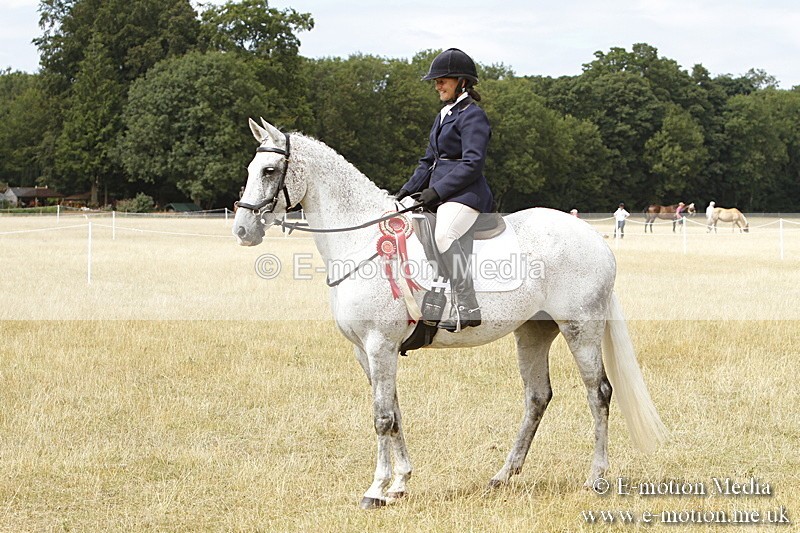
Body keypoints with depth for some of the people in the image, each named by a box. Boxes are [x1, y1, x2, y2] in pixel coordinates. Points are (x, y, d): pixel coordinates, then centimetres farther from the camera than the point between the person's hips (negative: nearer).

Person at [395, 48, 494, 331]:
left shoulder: (472, 116, -7)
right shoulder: (444, 116, 21)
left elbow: (472, 163, -16)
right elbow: (429, 160, 24)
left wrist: (437, 191, -20)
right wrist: (409, 189, 10)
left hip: (465, 194, -11)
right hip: (441, 196, 11)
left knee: (444, 235, -34)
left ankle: (466, 308, -35)